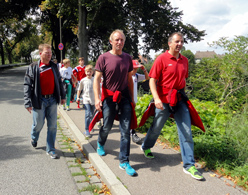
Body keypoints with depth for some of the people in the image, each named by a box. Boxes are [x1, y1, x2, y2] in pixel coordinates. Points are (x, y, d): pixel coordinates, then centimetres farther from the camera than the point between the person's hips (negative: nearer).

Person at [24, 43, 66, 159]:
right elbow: (27, 85, -7)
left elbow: (59, 82, 15)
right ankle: (34, 138, 44)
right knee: (38, 124, 9)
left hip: (52, 100, 3)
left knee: (52, 126, 4)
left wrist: (62, 96, 15)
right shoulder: (33, 67, -4)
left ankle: (50, 150, 16)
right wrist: (28, 102, -12)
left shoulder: (54, 66, 7)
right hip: (39, 101, -3)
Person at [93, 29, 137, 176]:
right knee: (107, 126, 12)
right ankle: (101, 143, 47)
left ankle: (124, 162, 7)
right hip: (109, 98, -2)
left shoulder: (127, 58, 7)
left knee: (126, 129, -1)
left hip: (124, 98, 3)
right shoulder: (104, 58, -4)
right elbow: (97, 79, -6)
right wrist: (97, 98, -16)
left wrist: (132, 98, 14)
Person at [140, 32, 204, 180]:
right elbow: (152, 80, -12)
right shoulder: (162, 59, -8)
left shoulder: (184, 60, 8)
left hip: (180, 101, 5)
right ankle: (146, 147, 43)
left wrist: (183, 95, 17)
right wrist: (156, 98, -23)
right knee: (156, 128, 13)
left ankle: (189, 165, 9)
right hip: (164, 101, -4)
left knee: (187, 132, 1)